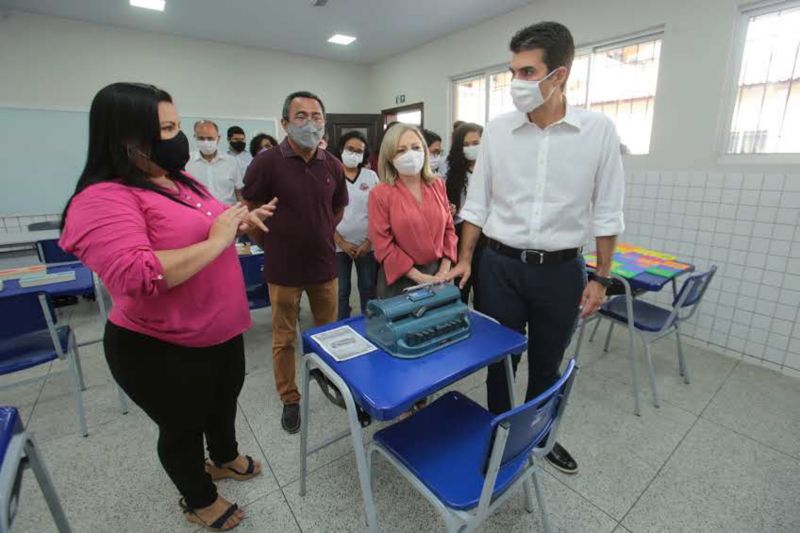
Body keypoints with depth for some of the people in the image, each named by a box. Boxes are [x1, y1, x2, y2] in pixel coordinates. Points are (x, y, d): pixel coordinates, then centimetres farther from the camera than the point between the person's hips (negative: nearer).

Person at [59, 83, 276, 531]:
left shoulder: (182, 181, 5)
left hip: (223, 332, 8)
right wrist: (217, 240, -29)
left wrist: (241, 222, 1)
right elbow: (135, 277, -36)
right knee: (184, 428, 18)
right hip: (164, 350, -8)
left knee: (225, 402, 28)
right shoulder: (103, 199, -22)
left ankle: (225, 458, 57)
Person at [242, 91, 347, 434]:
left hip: (324, 265, 3)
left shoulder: (333, 165, 1)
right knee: (283, 339, 11)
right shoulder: (267, 163, -10)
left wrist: (318, 236, 11)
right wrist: (271, 245, 2)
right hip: (283, 269, -3)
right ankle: (290, 399, 30)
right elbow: (249, 212, -2)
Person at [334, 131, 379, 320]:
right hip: (340, 245, -1)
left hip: (367, 245, 1)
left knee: (368, 290, 10)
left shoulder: (371, 176, 4)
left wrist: (369, 241, -6)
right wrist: (341, 242, -8)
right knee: (341, 291, 8)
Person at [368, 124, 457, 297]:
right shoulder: (380, 194, -10)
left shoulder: (438, 185, 3)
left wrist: (444, 270, -4)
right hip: (400, 280, -4)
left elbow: (448, 228, 6)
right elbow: (383, 245, -12)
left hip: (437, 274, 4)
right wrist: (419, 277, -14)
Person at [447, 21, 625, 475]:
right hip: (500, 266, 1)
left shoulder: (599, 130, -4)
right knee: (500, 359, 12)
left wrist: (601, 278, -1)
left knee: (547, 365, 17)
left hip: (561, 270, 0)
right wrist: (465, 260, 1)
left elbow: (607, 213, 0)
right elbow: (477, 204, 3)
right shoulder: (497, 130, -2)